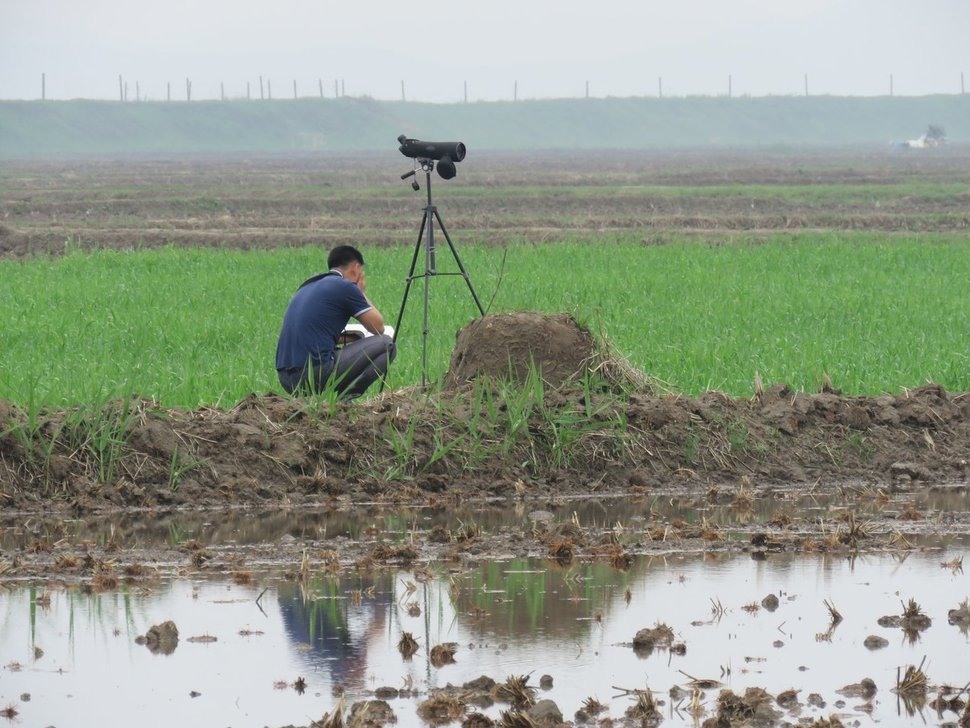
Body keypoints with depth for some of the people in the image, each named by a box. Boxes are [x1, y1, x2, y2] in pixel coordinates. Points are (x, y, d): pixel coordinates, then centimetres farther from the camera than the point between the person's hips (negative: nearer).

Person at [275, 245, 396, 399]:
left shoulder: (306, 287, 22)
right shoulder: (345, 287, -1)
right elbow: (378, 327, 10)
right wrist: (361, 293, 23)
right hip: (317, 373, -8)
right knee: (386, 345, 5)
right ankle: (345, 397, -8)